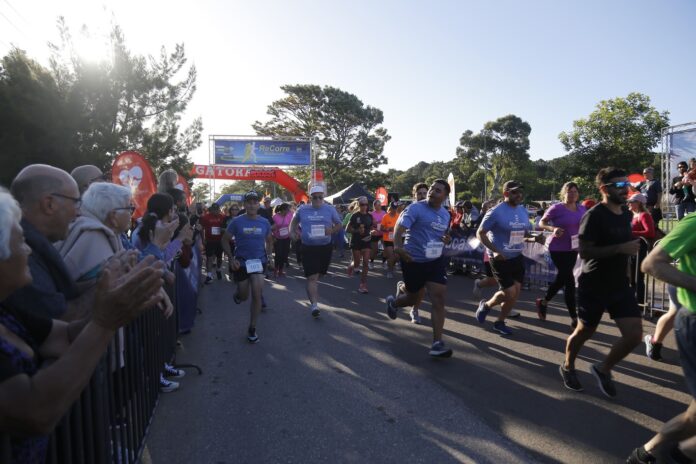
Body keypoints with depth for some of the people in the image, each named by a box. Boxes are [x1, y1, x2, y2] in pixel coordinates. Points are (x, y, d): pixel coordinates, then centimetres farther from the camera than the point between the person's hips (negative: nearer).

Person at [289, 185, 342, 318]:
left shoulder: (330, 209, 0)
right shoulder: (302, 209, 2)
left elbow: (338, 224, 8)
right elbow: (294, 221, 19)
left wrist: (332, 230, -13)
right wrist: (292, 232, 1)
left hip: (325, 247, 2)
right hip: (308, 248, -2)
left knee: (317, 275, 19)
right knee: (312, 277, -10)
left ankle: (311, 293, 48)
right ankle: (314, 305, -10)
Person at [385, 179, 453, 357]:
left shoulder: (446, 214, 9)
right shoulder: (415, 208, -13)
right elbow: (400, 227, -24)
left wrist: (445, 239, 3)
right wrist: (397, 246, -43)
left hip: (435, 260, 5)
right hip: (413, 261, -4)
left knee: (439, 299, -8)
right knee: (412, 298, 13)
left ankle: (437, 343, 1)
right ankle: (393, 301, 51)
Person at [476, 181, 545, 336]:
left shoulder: (523, 211, 7)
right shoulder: (496, 212, -15)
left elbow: (525, 235, 16)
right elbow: (480, 233, -13)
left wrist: (535, 239, -6)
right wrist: (495, 250, -23)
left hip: (517, 257, 7)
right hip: (500, 258, -7)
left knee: (515, 293, 7)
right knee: (509, 293, -7)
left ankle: (500, 322, 26)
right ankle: (486, 305, 23)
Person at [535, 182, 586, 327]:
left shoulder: (582, 209, 6)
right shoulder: (556, 208, -11)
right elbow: (541, 223, -7)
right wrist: (553, 229, -25)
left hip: (573, 249, 7)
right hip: (558, 249, -7)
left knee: (562, 279, 16)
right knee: (569, 280, -7)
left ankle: (543, 302, 38)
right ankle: (574, 319, 1)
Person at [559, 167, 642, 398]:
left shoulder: (626, 214, 6)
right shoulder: (594, 215, -18)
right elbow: (584, 251, -24)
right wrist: (620, 249, -29)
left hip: (620, 284, 6)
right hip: (593, 286, -6)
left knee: (635, 334, -3)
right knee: (584, 331, 10)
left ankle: (603, 368, 21)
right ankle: (567, 367, 36)